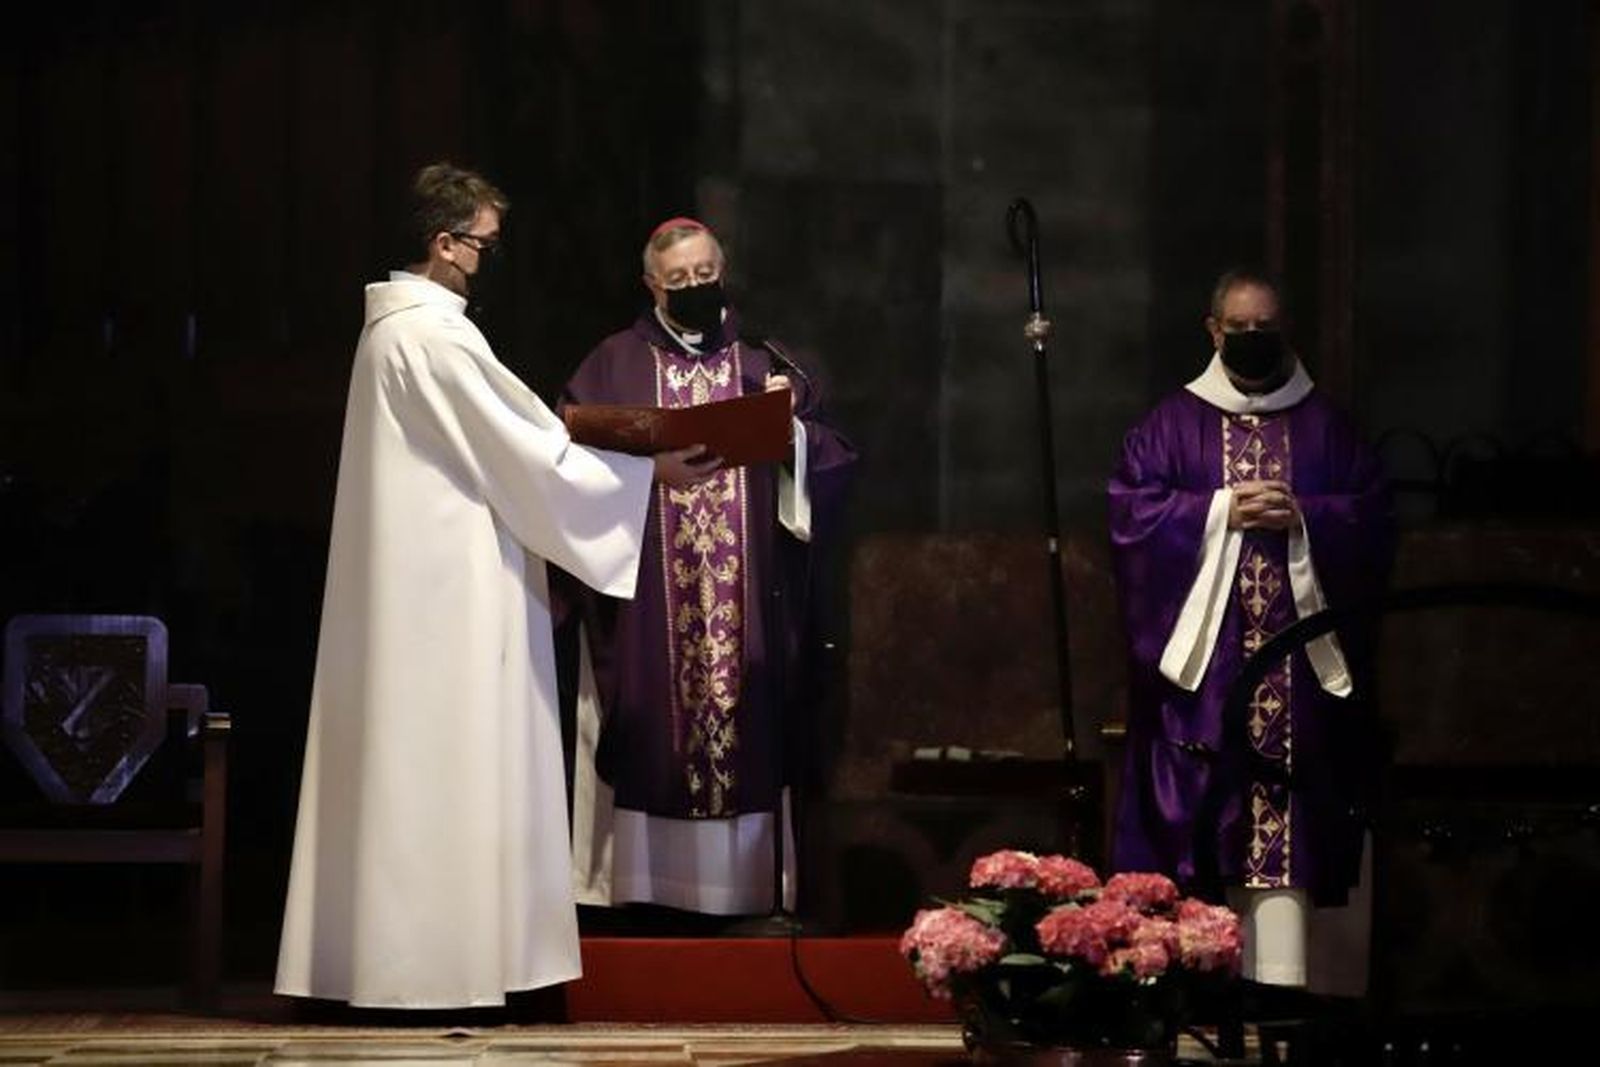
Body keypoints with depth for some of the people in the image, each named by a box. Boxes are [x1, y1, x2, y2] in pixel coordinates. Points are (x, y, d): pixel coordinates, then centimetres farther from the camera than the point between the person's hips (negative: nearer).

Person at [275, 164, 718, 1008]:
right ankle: (442, 960, -3)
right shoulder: (435, 336, -16)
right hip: (447, 587, -10)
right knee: (452, 766, -6)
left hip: (411, 581, 10)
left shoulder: (396, 326, 15)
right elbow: (524, 455, -15)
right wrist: (650, 474, -8)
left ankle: (376, 953, 11)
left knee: (407, 767, 10)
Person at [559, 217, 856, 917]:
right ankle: (648, 882, 0)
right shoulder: (614, 366, 7)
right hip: (649, 599, -1)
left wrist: (793, 425, -11)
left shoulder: (764, 365, 12)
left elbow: (828, 459, 7)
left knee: (746, 734, -1)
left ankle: (743, 880, 3)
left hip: (747, 595, 1)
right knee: (651, 736, -4)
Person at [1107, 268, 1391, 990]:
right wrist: (1221, 512, -11)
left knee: (1286, 818, -4)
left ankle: (1278, 980, -5)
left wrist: (1303, 517, -11)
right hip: (1203, 657, -1)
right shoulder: (1172, 424, 8)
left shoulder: (1325, 429, 12)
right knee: (1200, 819, -6)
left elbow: (1370, 518, 6)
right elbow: (1133, 511, -2)